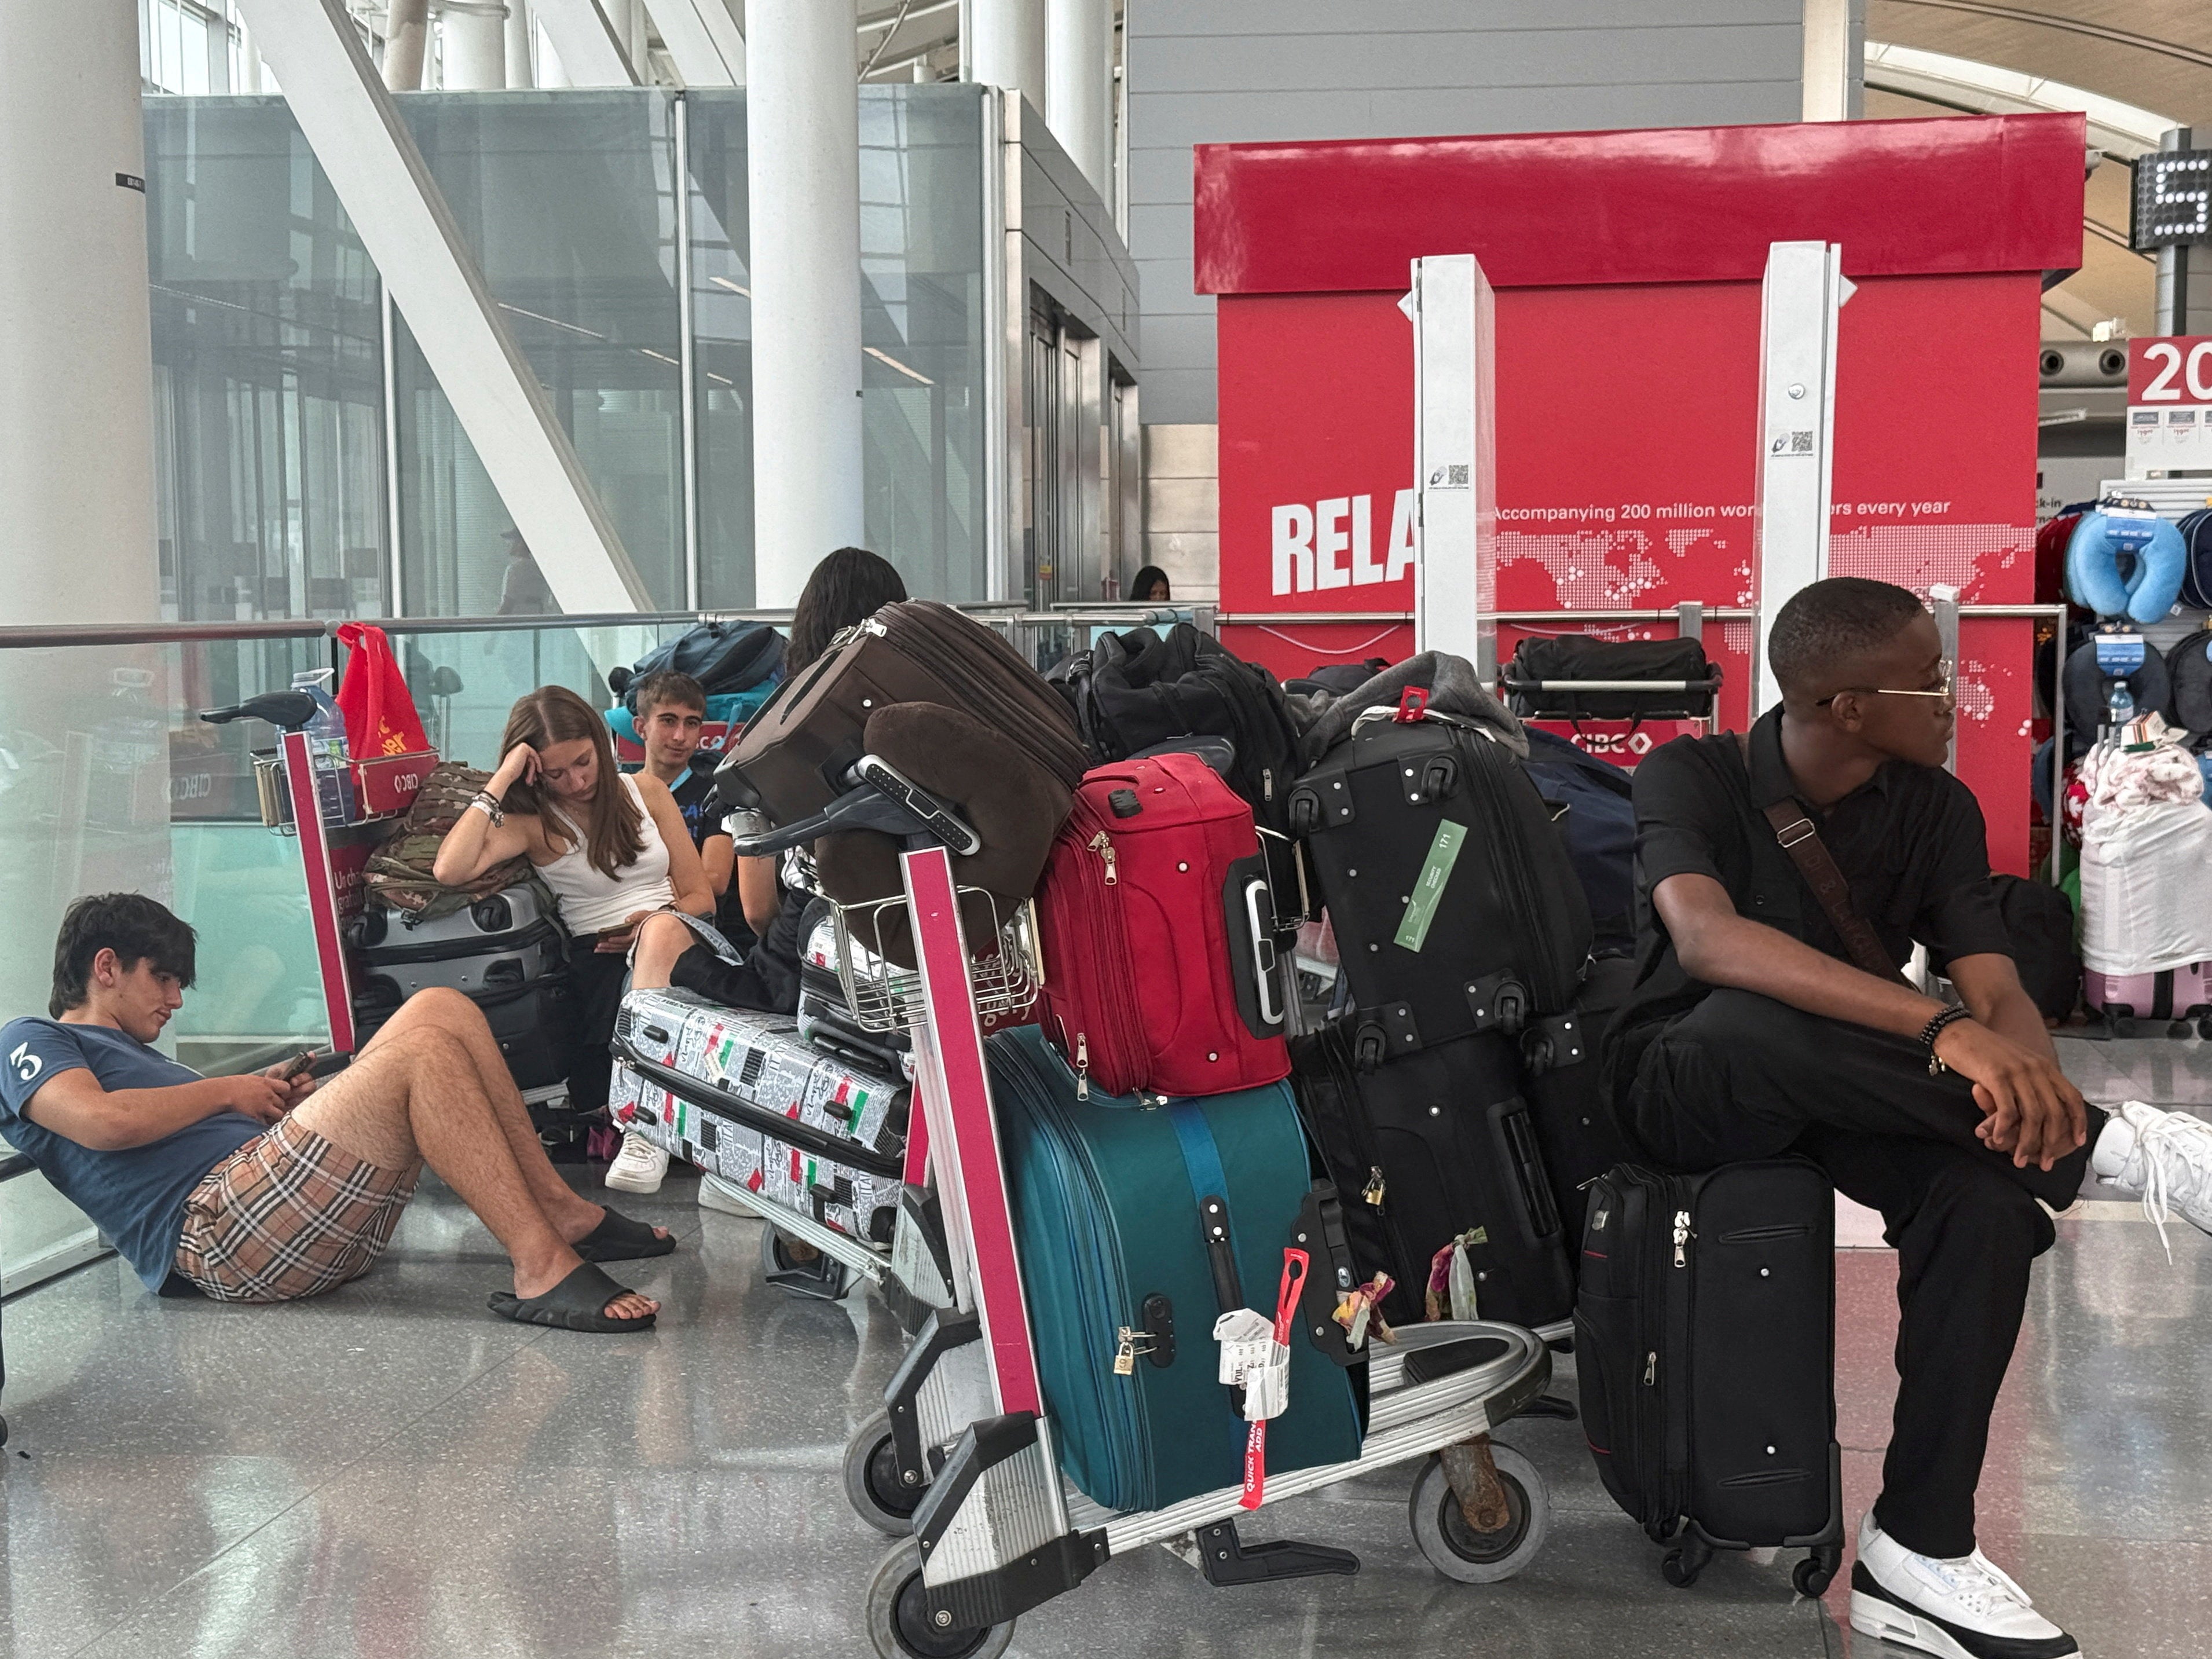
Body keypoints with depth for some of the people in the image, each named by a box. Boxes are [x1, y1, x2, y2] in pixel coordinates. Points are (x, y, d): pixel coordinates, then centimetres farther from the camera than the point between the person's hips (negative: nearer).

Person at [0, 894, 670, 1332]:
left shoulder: (131, 1056, 38)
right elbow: (101, 1122, -10)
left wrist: (273, 1101, 10)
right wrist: (230, 1091, 1)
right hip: (212, 1230, -9)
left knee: (441, 1009, 1)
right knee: (419, 1054, -25)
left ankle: (559, 1211, -5)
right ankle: (541, 1268, -32)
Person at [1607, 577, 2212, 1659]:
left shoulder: (1935, 809, -1)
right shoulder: (1693, 778, -15)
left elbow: (1996, 988, -9)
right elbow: (1704, 937, -35)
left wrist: (2028, 1080, -35)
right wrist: (1945, 1029, -46)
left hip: (1841, 1104, 4)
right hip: (1688, 1085, -3)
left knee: (1991, 1195, -30)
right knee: (1750, 1014, -39)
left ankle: (1917, 1552, -22)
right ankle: (2121, 1148, -33)